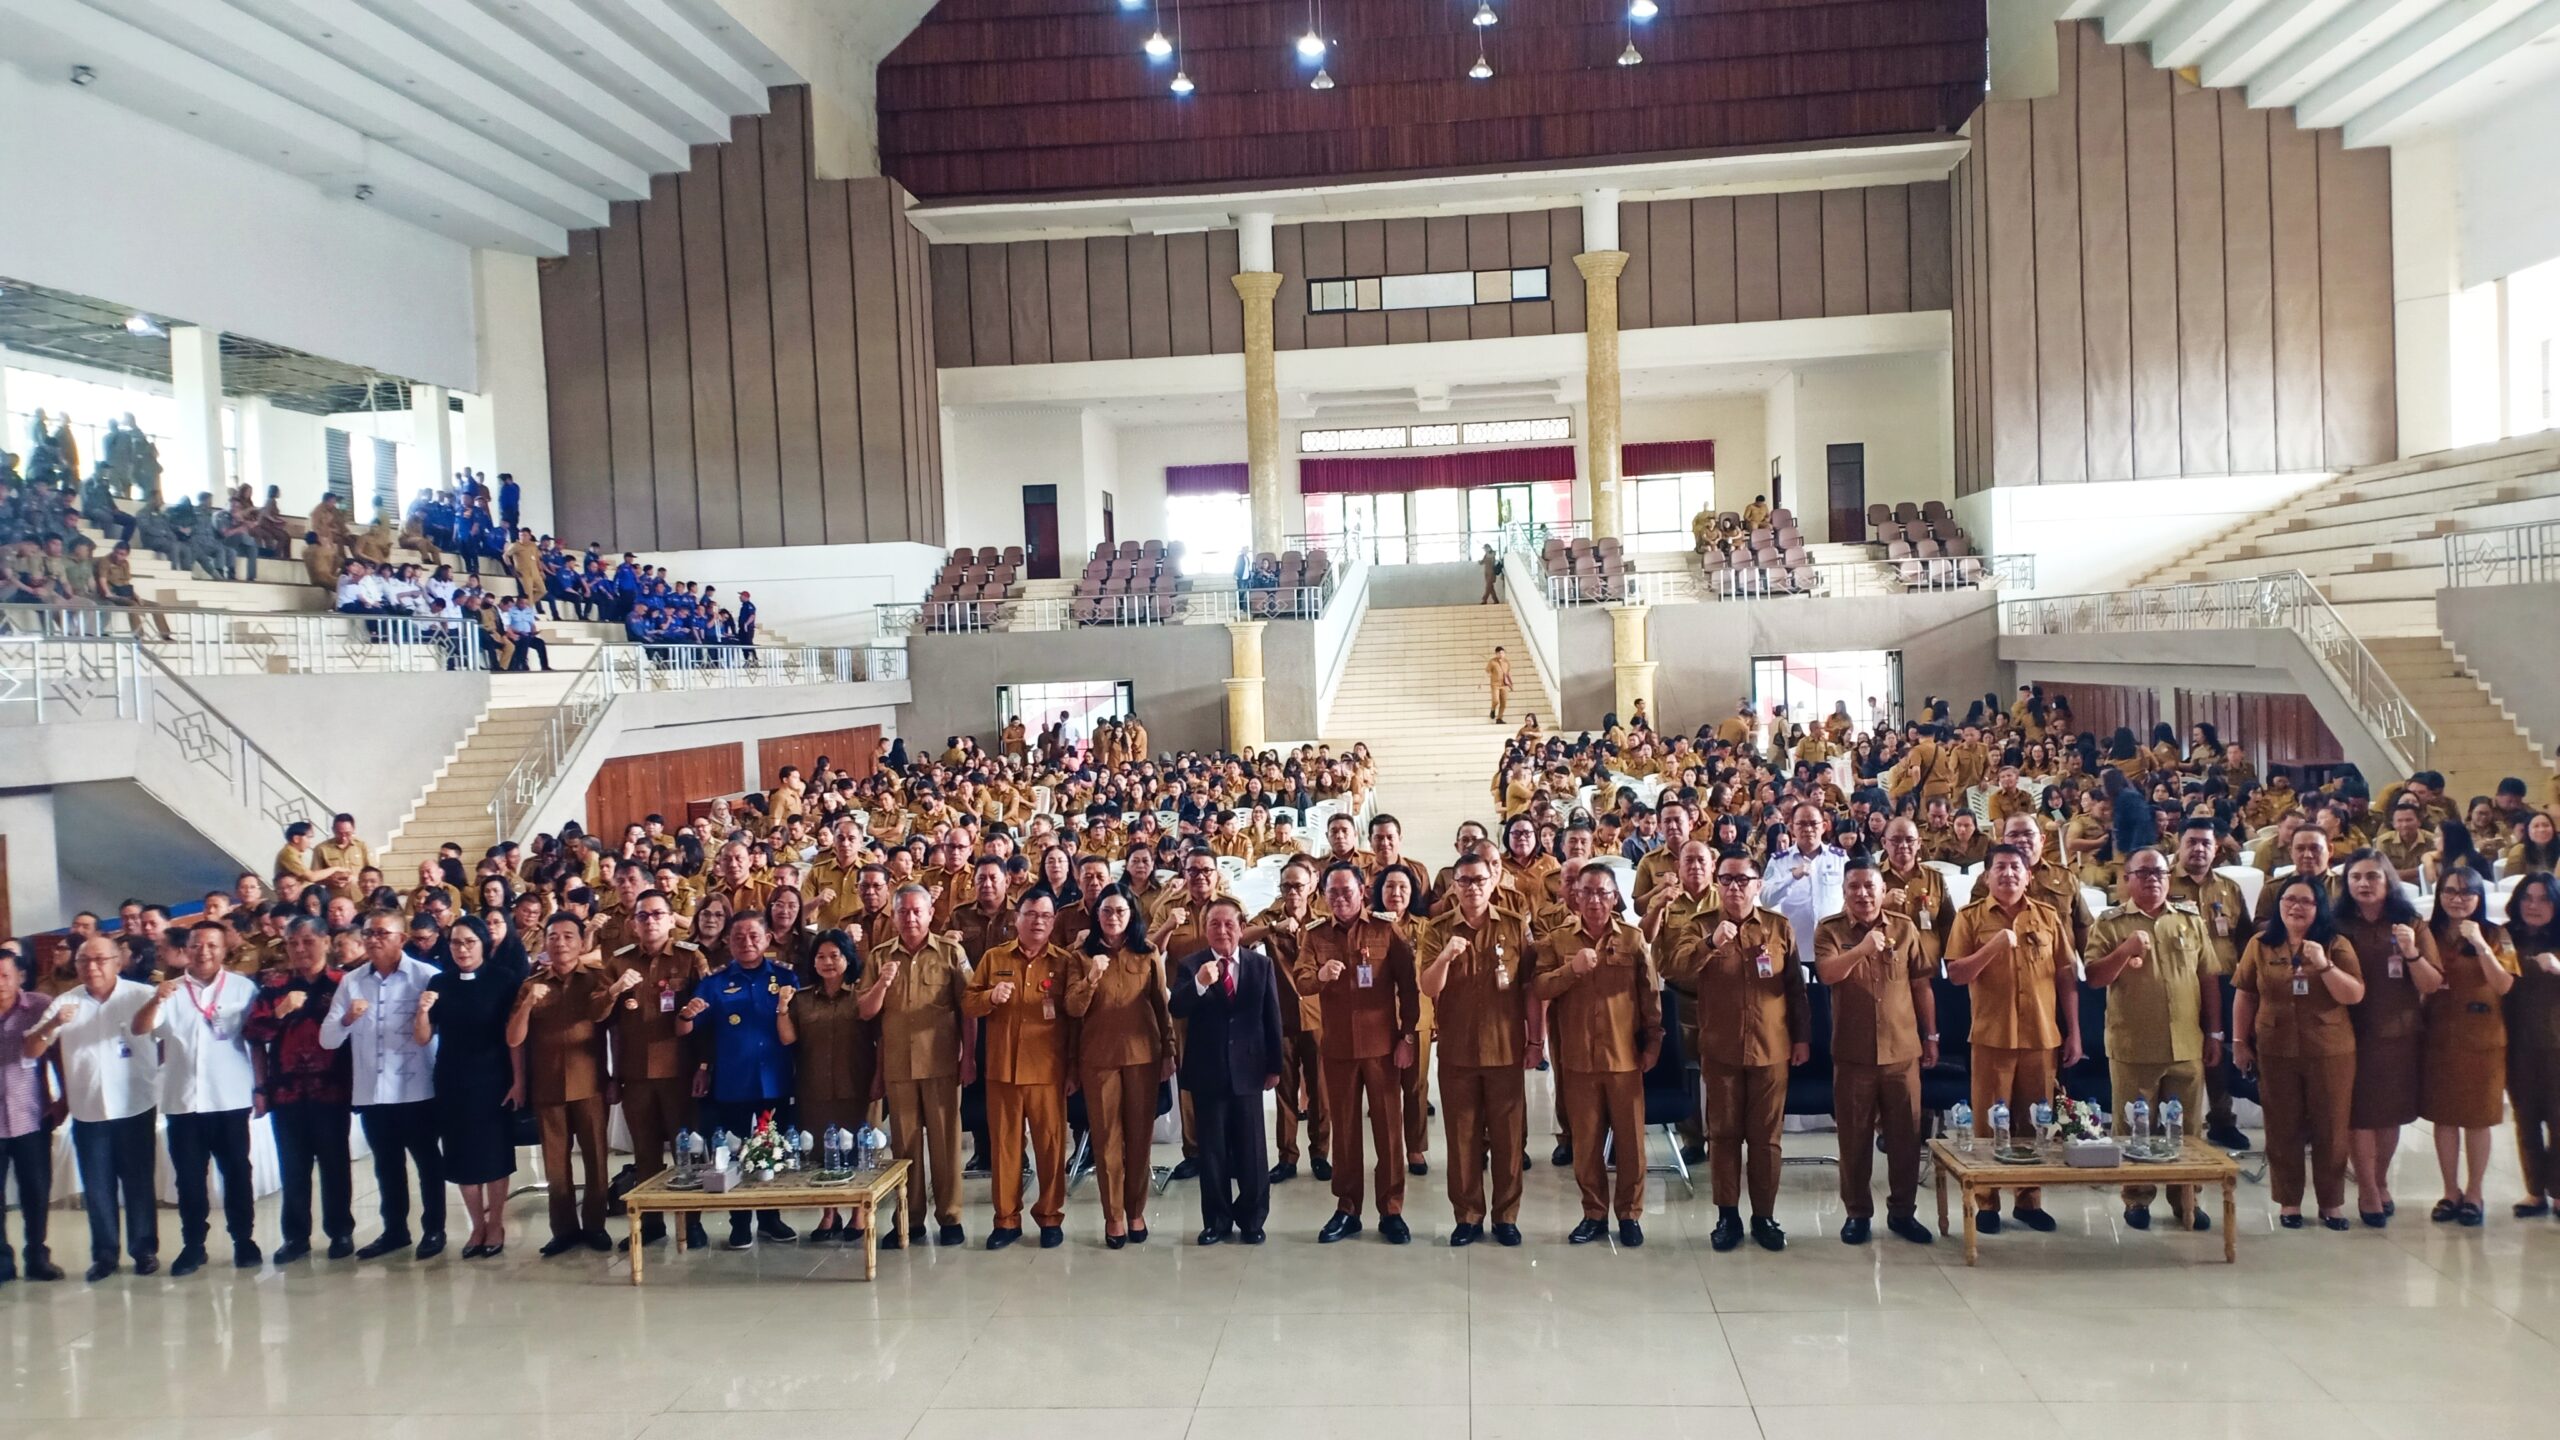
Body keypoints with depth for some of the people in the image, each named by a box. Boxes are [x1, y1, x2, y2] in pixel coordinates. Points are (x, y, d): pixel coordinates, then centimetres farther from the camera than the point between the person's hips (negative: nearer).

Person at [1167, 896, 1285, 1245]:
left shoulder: (1261, 964, 3)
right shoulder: (1189, 965, -2)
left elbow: (1272, 1019, 5)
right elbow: (1175, 1009, -16)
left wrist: (1274, 1066, 4)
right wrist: (1199, 984, -34)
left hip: (1247, 1069, 1)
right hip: (1207, 1071, -1)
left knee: (1251, 1148, 7)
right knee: (1212, 1149, 7)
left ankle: (1252, 1219, 20)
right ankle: (1217, 1221, 18)